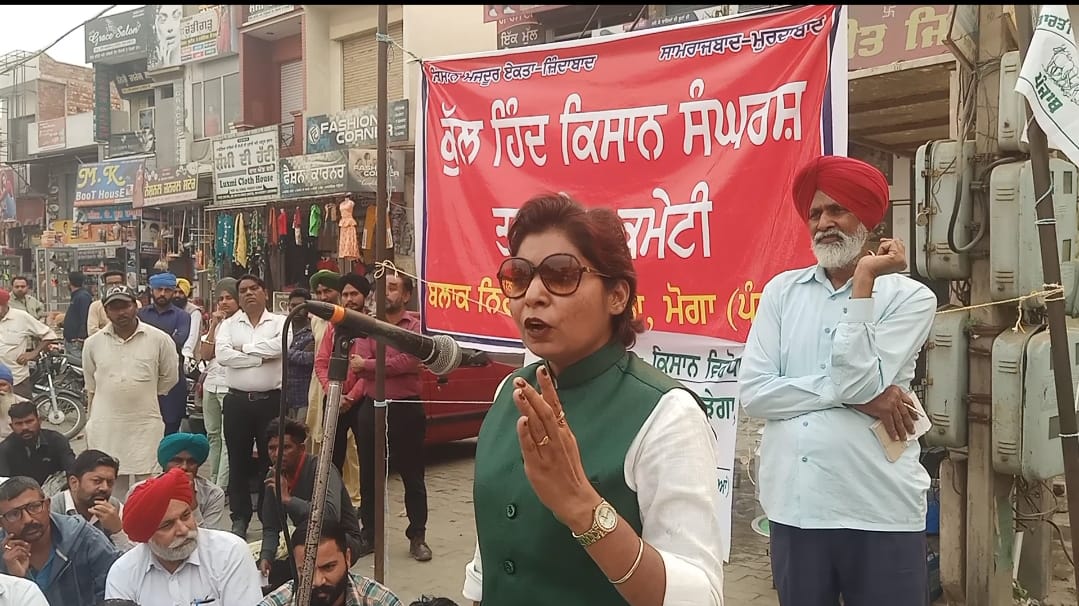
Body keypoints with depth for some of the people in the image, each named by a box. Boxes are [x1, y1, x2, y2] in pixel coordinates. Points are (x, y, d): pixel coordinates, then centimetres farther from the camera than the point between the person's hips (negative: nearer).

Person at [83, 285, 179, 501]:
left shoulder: (159, 340, -3)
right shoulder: (94, 343, 5)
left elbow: (169, 378, 9)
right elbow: (91, 387, 18)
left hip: (145, 426, -2)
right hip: (104, 428, 2)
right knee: (110, 486, 9)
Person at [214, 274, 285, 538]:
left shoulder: (280, 322, 3)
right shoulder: (229, 325, 8)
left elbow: (280, 346, -18)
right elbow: (222, 354, -9)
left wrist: (245, 348, -8)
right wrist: (261, 358, -12)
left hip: (271, 400, -2)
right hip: (238, 401, 2)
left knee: (272, 459, 5)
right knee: (238, 461, 8)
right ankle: (240, 519, 18)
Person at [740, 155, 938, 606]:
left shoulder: (910, 297, -1)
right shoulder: (782, 290, 5)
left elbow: (857, 381, -15)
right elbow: (753, 393, -4)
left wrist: (864, 279, -12)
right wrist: (852, 396, -11)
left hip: (880, 510, -2)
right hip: (793, 506, 2)